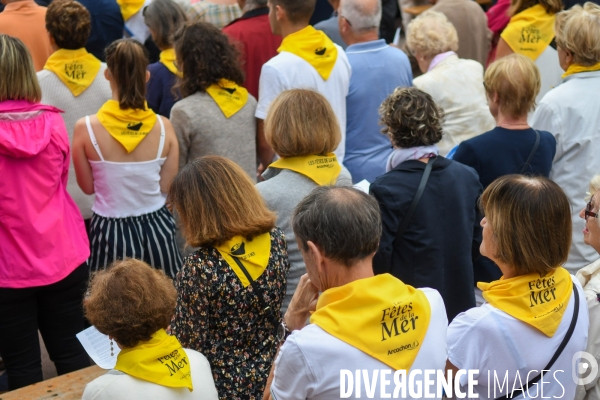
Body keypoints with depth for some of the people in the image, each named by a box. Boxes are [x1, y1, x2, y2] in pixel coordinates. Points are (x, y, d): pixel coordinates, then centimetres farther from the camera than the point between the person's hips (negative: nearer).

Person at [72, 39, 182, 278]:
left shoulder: (86, 128, -13)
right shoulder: (163, 126, -9)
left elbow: (88, 187, -1)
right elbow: (167, 187, 0)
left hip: (110, 231, -1)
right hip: (156, 228, 2)